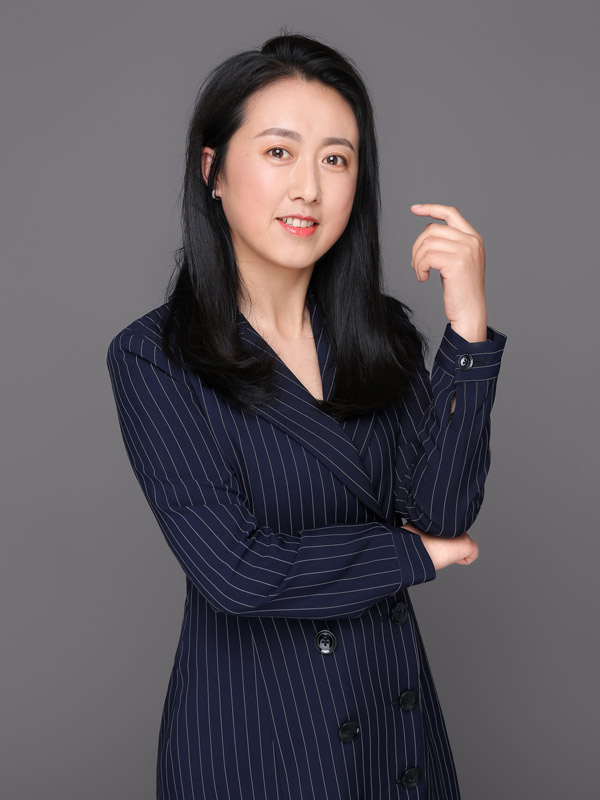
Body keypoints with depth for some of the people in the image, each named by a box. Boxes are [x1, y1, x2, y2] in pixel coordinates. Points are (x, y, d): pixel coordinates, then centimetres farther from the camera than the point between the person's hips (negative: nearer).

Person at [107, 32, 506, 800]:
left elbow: (443, 516, -11)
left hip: (395, 702, 5)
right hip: (248, 718, -4)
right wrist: (415, 555, -10)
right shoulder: (153, 358, -14)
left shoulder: (382, 332, 0)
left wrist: (469, 327, -20)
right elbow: (235, 571, -21)